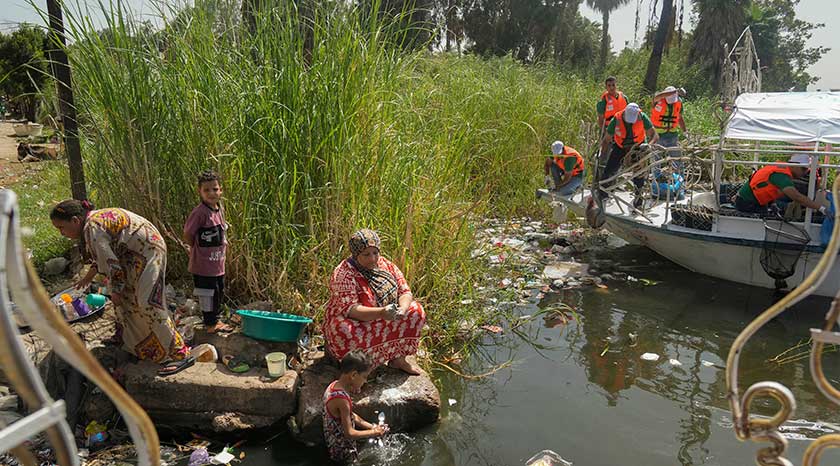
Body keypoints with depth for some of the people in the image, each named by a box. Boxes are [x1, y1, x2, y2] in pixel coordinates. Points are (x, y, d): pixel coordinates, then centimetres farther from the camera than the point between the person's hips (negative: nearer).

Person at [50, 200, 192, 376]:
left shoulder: (92, 228, -19)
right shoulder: (96, 217, 12)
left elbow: (111, 263, -17)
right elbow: (103, 255, 26)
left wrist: (115, 290, -6)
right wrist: (88, 276, 34)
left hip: (147, 251, -11)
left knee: (148, 304, -15)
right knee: (126, 295, 19)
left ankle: (181, 354, -16)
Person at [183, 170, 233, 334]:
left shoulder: (219, 209, 5)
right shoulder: (199, 212, -19)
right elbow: (187, 235, -16)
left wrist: (224, 244, 11)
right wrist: (198, 249, -7)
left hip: (218, 263, 8)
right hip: (203, 264, -8)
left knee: (219, 292, 19)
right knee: (208, 293, 3)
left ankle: (215, 320, 34)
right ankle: (210, 324, 18)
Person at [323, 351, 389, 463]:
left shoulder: (335, 385, -5)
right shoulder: (341, 399, -33)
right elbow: (349, 433, -25)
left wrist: (372, 427, 0)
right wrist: (373, 432, -13)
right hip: (343, 451, -8)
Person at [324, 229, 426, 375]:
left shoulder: (386, 265, -1)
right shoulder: (344, 275, -20)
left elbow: (405, 292, -1)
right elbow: (349, 310, -28)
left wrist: (402, 308, -25)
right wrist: (381, 312, -42)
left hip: (384, 324, 6)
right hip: (353, 324, -6)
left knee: (416, 311, -8)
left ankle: (398, 358, 0)